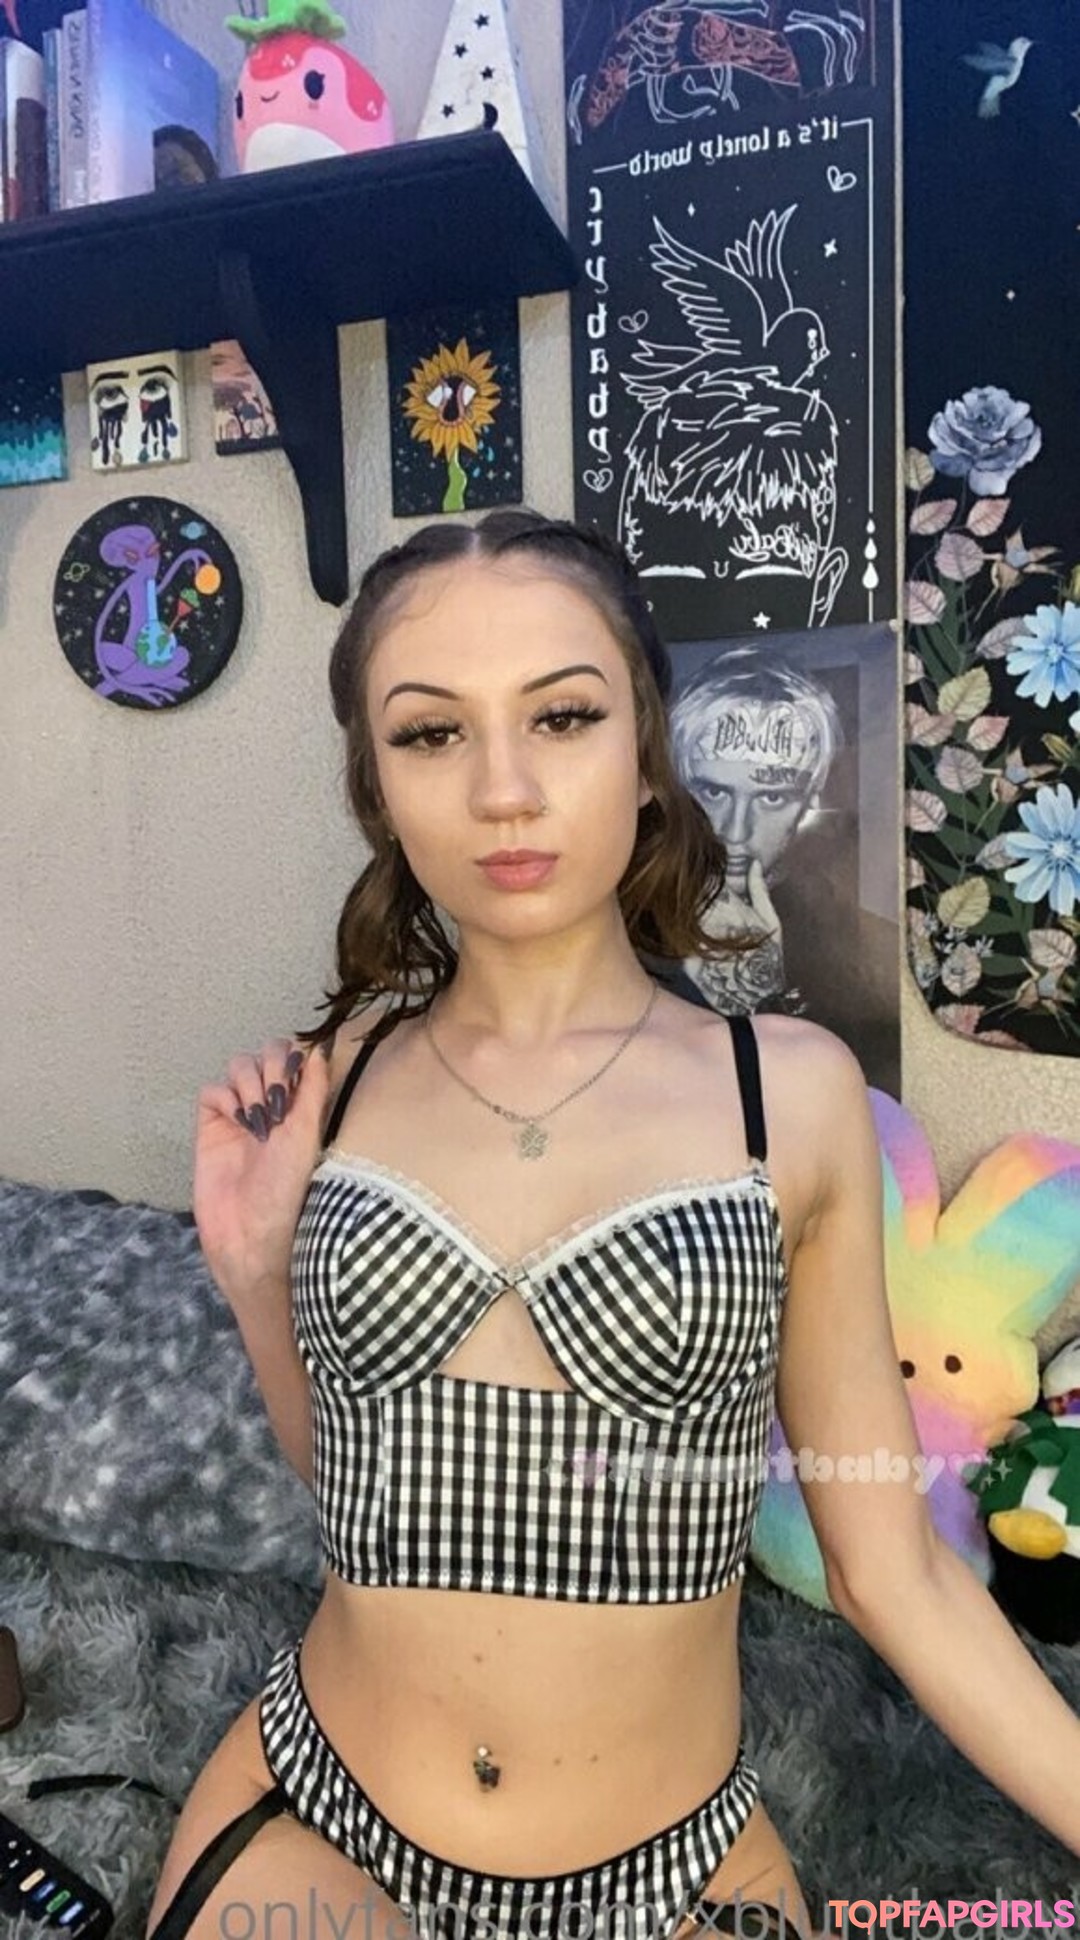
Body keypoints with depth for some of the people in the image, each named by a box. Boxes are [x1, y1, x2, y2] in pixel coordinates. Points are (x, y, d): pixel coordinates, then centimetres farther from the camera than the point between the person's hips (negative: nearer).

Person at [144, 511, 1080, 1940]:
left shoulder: (793, 1090, -14)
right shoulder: (330, 1080, -7)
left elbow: (892, 1569, -6)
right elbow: (353, 1474, 5)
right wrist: (257, 1278, -10)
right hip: (312, 1817, 1)